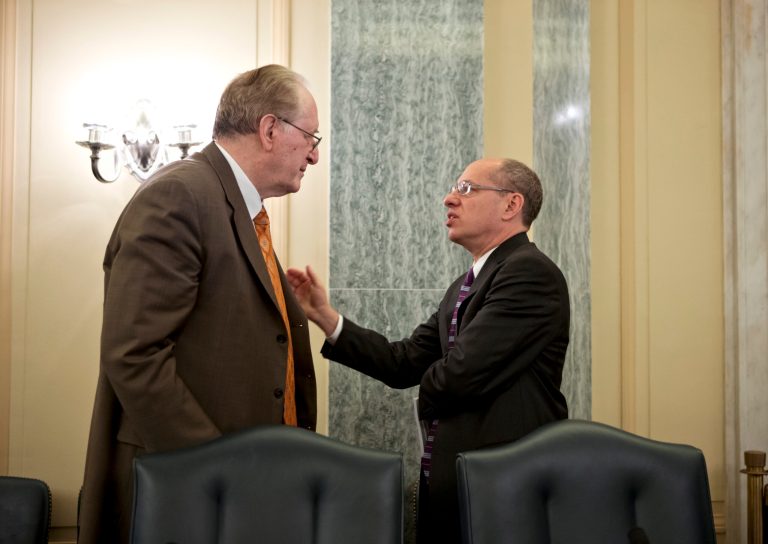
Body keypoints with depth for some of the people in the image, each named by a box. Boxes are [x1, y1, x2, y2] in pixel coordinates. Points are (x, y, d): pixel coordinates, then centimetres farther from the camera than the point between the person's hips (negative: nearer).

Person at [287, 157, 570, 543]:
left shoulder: (530, 273, -16)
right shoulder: (464, 287, 15)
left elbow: (459, 374, -23)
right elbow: (404, 363, 8)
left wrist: (429, 395, -1)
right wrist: (325, 317, 1)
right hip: (446, 476, 8)